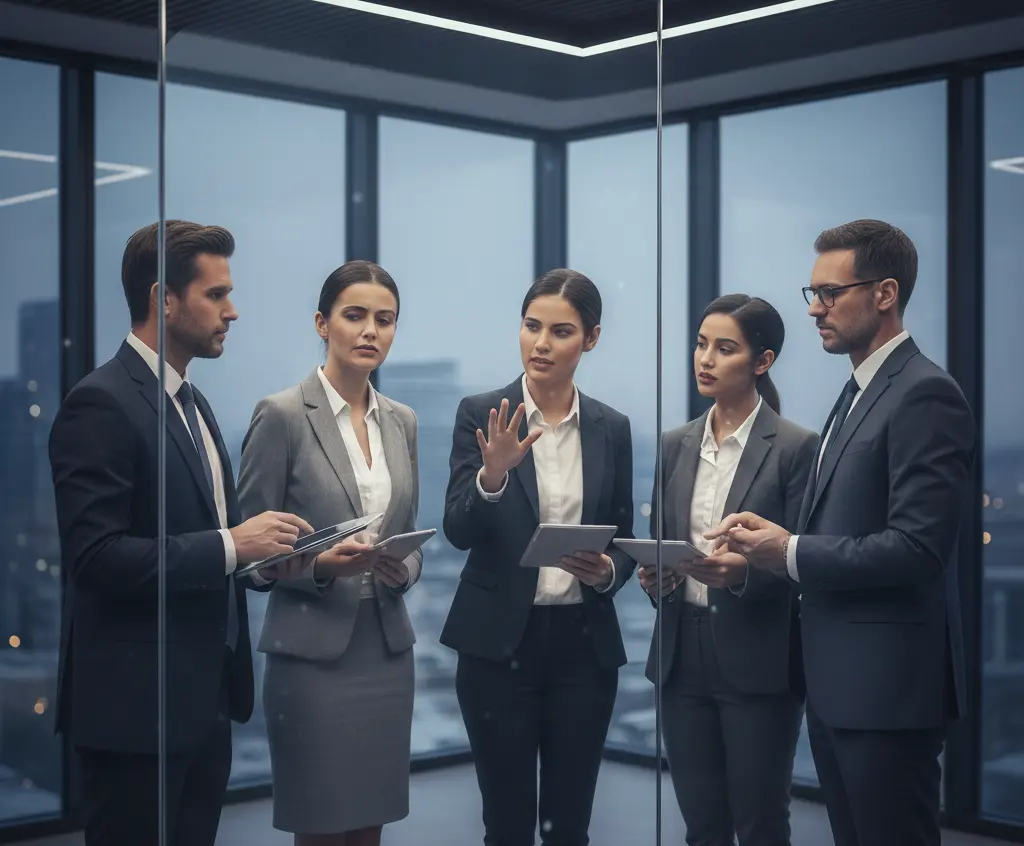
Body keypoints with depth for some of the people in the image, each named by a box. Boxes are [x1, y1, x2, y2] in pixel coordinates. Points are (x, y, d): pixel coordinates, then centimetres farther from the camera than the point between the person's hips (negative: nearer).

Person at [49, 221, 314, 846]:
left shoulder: (191, 402, 15)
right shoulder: (101, 405, -15)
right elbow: (96, 556, -22)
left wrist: (264, 550, 4)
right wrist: (231, 545, -23)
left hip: (204, 699, 9)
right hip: (135, 706, -9)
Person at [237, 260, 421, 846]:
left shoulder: (402, 421, 10)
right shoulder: (282, 415, -7)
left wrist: (403, 568, -6)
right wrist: (322, 563, -22)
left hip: (387, 649, 5)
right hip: (313, 651, -5)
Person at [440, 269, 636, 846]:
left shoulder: (612, 428, 6)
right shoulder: (481, 414, -2)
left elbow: (624, 541, 11)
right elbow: (459, 530, -11)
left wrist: (608, 570, -10)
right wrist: (493, 474, -29)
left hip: (584, 642, 2)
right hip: (499, 641, -2)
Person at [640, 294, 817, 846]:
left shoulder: (795, 447, -6)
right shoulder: (676, 445, 10)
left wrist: (742, 574, -25)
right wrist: (654, 578, -6)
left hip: (757, 660, -5)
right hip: (683, 654, 5)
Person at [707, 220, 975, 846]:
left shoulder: (925, 394, -15)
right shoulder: (859, 393, 16)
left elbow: (915, 548, -22)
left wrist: (792, 552, -16)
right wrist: (767, 541, 1)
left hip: (888, 683, -9)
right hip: (837, 679, 9)